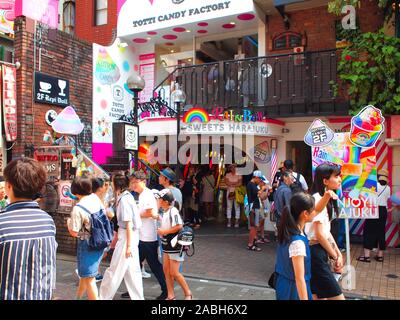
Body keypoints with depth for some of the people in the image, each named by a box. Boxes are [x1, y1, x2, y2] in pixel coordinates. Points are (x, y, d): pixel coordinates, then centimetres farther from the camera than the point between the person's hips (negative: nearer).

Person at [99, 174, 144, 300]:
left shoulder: (124, 199, -17)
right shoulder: (127, 196, 9)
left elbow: (129, 224, -19)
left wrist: (128, 246, -17)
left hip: (126, 237, -9)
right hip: (132, 236, 9)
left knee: (115, 269, 5)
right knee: (132, 270, 14)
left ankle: (104, 297, 19)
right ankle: (138, 297, 22)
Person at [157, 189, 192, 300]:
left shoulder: (173, 211, -18)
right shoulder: (165, 212, 11)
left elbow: (179, 226, -26)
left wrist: (164, 231, -19)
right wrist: (161, 230, 7)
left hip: (175, 246, -9)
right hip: (167, 245, 9)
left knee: (174, 273, -4)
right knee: (166, 271, 10)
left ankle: (188, 294, 13)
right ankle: (170, 296, 21)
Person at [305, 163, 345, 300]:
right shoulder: (318, 200, -18)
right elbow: (320, 235, -18)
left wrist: (338, 253, 8)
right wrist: (335, 257, -7)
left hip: (321, 251, 10)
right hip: (315, 252, -10)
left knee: (319, 295, 15)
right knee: (336, 295, -3)